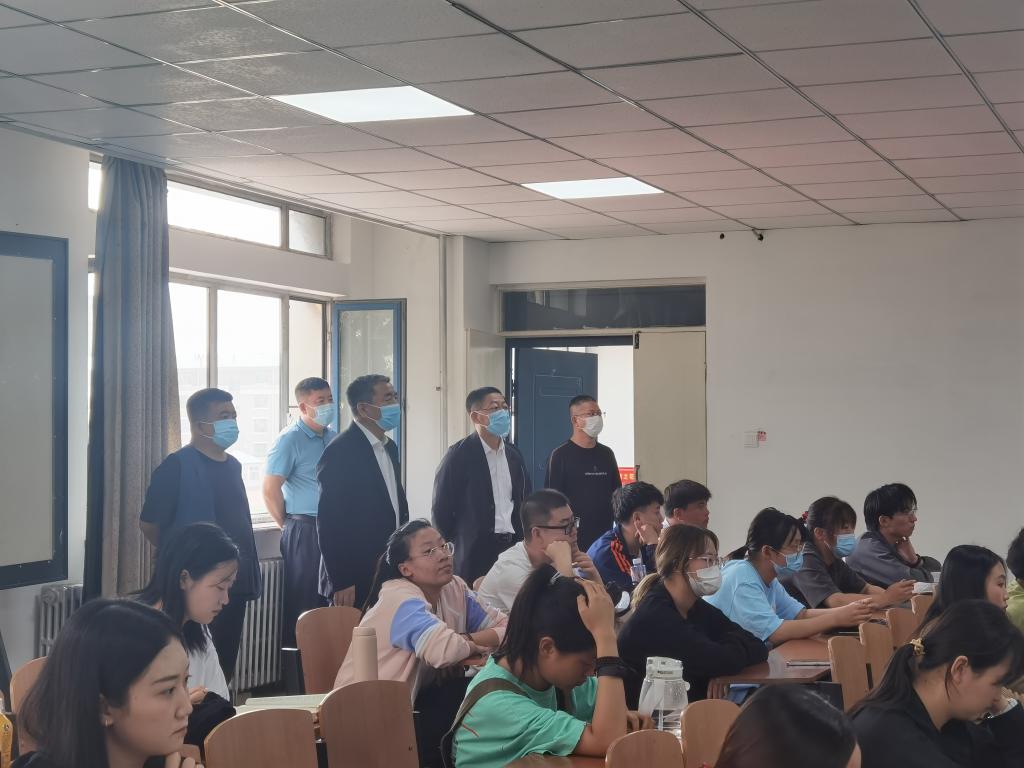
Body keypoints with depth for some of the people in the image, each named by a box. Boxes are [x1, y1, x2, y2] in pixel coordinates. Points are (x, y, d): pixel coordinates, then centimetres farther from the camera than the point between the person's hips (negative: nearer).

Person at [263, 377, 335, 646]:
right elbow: (270, 490, -12)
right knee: (304, 603, -2)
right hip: (304, 531, -7)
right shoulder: (290, 440, -9)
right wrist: (287, 524, -4)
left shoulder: (333, 437, 12)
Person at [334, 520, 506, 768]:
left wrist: (466, 640, -20)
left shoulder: (454, 588, 1)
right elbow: (444, 651, -38)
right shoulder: (401, 600, -22)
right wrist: (476, 642, -17)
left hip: (411, 699, 7)